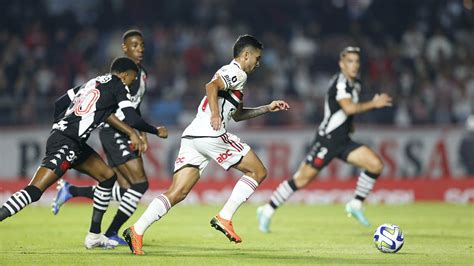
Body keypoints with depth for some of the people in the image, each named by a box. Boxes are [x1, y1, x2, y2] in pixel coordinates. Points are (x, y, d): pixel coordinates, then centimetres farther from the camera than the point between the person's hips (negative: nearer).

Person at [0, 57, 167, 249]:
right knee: (34, 191, -18)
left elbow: (59, 104, 22)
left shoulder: (93, 82, 21)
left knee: (107, 176, 18)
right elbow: (132, 120, -9)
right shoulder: (118, 86, -2)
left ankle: (94, 235, 21)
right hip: (66, 144, -10)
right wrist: (156, 131, 7)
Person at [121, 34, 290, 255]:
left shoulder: (230, 73, 32)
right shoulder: (237, 73, 1)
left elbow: (237, 114, 41)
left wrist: (267, 108, 39)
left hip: (191, 137, 9)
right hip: (210, 135, -9)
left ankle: (137, 230, -14)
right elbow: (211, 86, -18)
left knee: (177, 193, 0)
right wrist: (215, 114, -28)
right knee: (258, 171, 2)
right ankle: (224, 218, -4)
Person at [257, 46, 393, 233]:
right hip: (327, 140, -8)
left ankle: (356, 205, 4)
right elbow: (349, 108, -33)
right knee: (303, 179, -7)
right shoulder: (340, 83, -16)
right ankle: (267, 211, 6)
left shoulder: (355, 85, 12)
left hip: (343, 141, 8)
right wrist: (374, 104, -26)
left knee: (376, 165, -7)